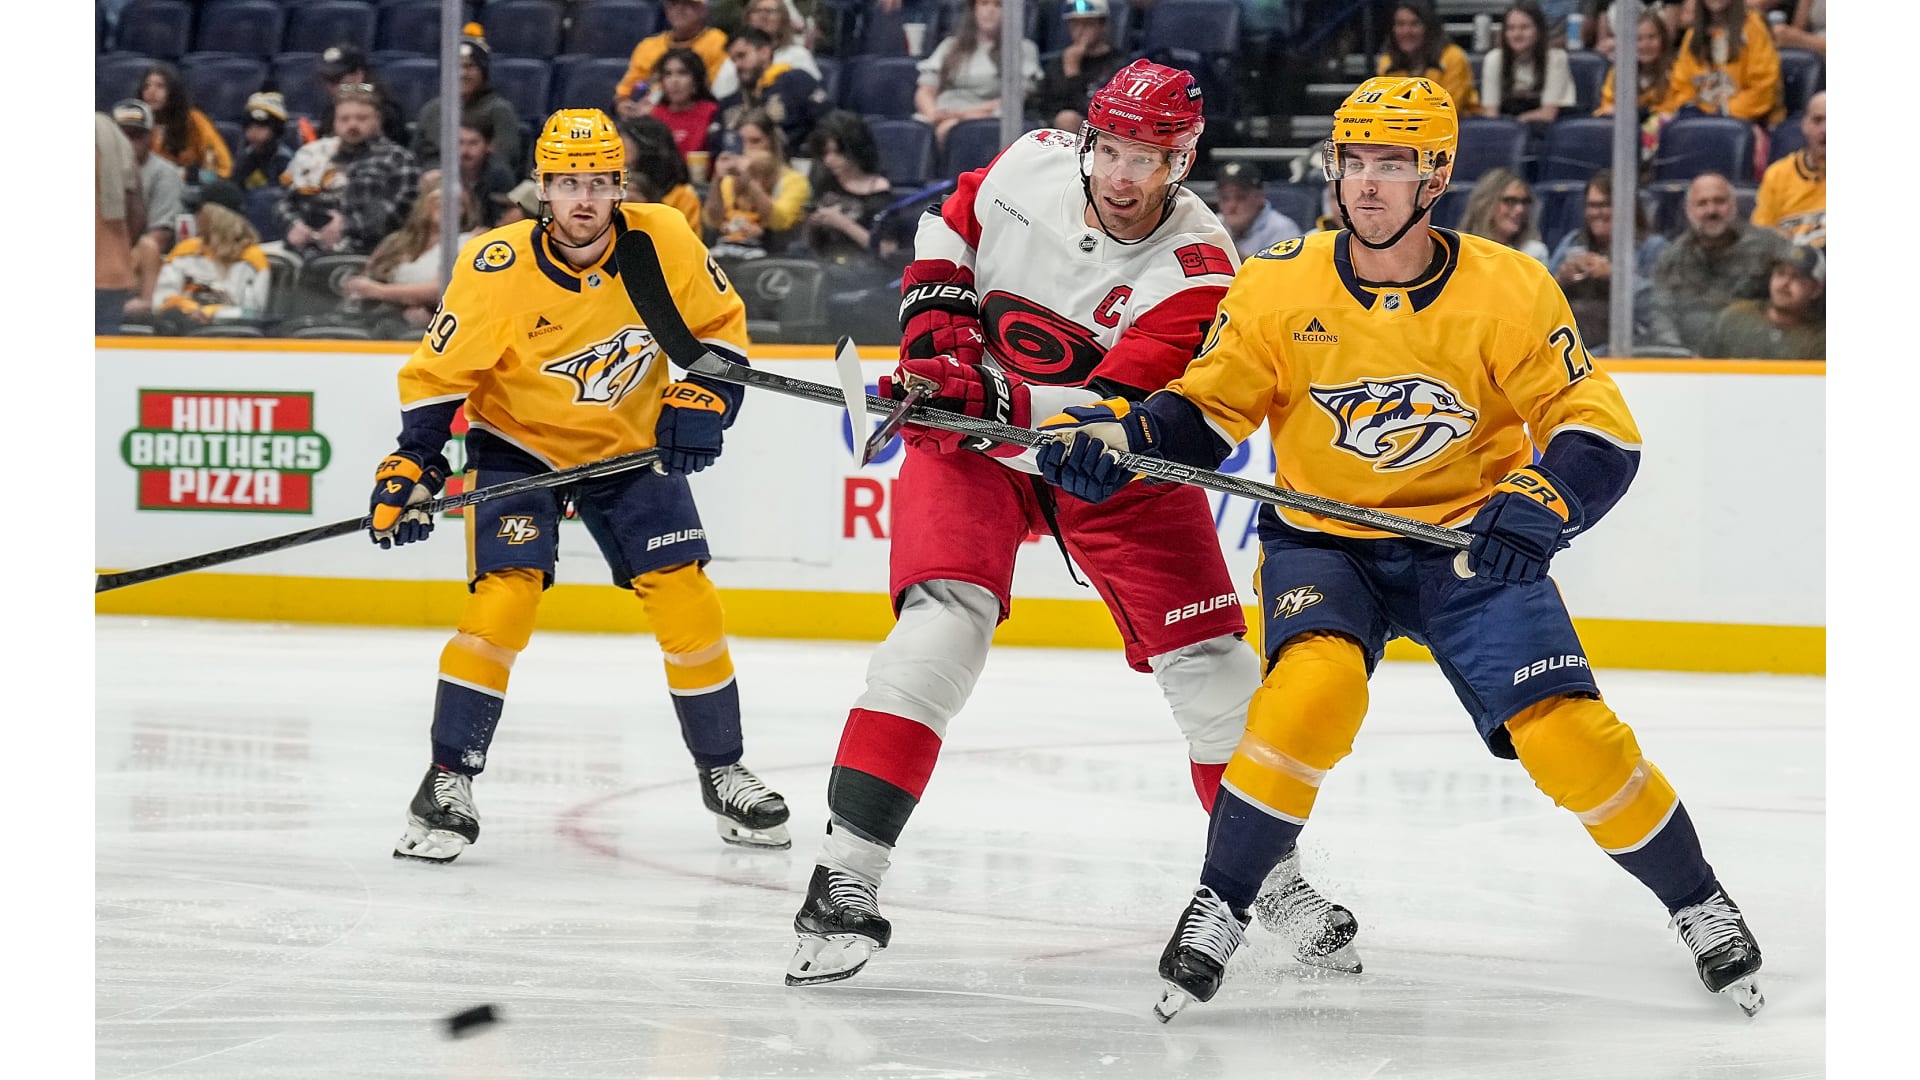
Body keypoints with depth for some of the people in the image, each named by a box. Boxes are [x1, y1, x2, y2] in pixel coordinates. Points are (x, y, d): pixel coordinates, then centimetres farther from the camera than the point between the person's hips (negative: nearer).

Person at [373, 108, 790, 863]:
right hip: (518, 445, -3)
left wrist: (699, 402, -12)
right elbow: (438, 374, -16)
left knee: (686, 599, -4)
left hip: (631, 447, 3)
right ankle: (449, 781, -11)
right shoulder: (497, 268, -23)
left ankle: (722, 773, 12)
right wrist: (413, 467, -24)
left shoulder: (664, 243, -16)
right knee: (504, 597, -20)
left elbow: (720, 324, 1)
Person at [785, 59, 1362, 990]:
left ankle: (1271, 872, 19)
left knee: (1208, 661, -3)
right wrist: (938, 314, -7)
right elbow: (949, 227, 9)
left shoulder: (1197, 273, -23)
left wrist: (986, 397, -41)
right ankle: (845, 880, -24)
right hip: (970, 444, 0)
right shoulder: (1032, 165, -14)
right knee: (943, 625, -22)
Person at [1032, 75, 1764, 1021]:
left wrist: (1541, 503, -32)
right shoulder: (1279, 286, -8)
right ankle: (1218, 907, -13)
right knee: (1313, 687, -30)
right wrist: (1116, 437, -20)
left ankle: (1699, 907, 10)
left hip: (1470, 544, 0)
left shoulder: (1509, 292, -12)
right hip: (1324, 543, 0)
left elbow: (1598, 428, -13)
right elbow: (1203, 409, -1)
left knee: (1567, 731, -15)